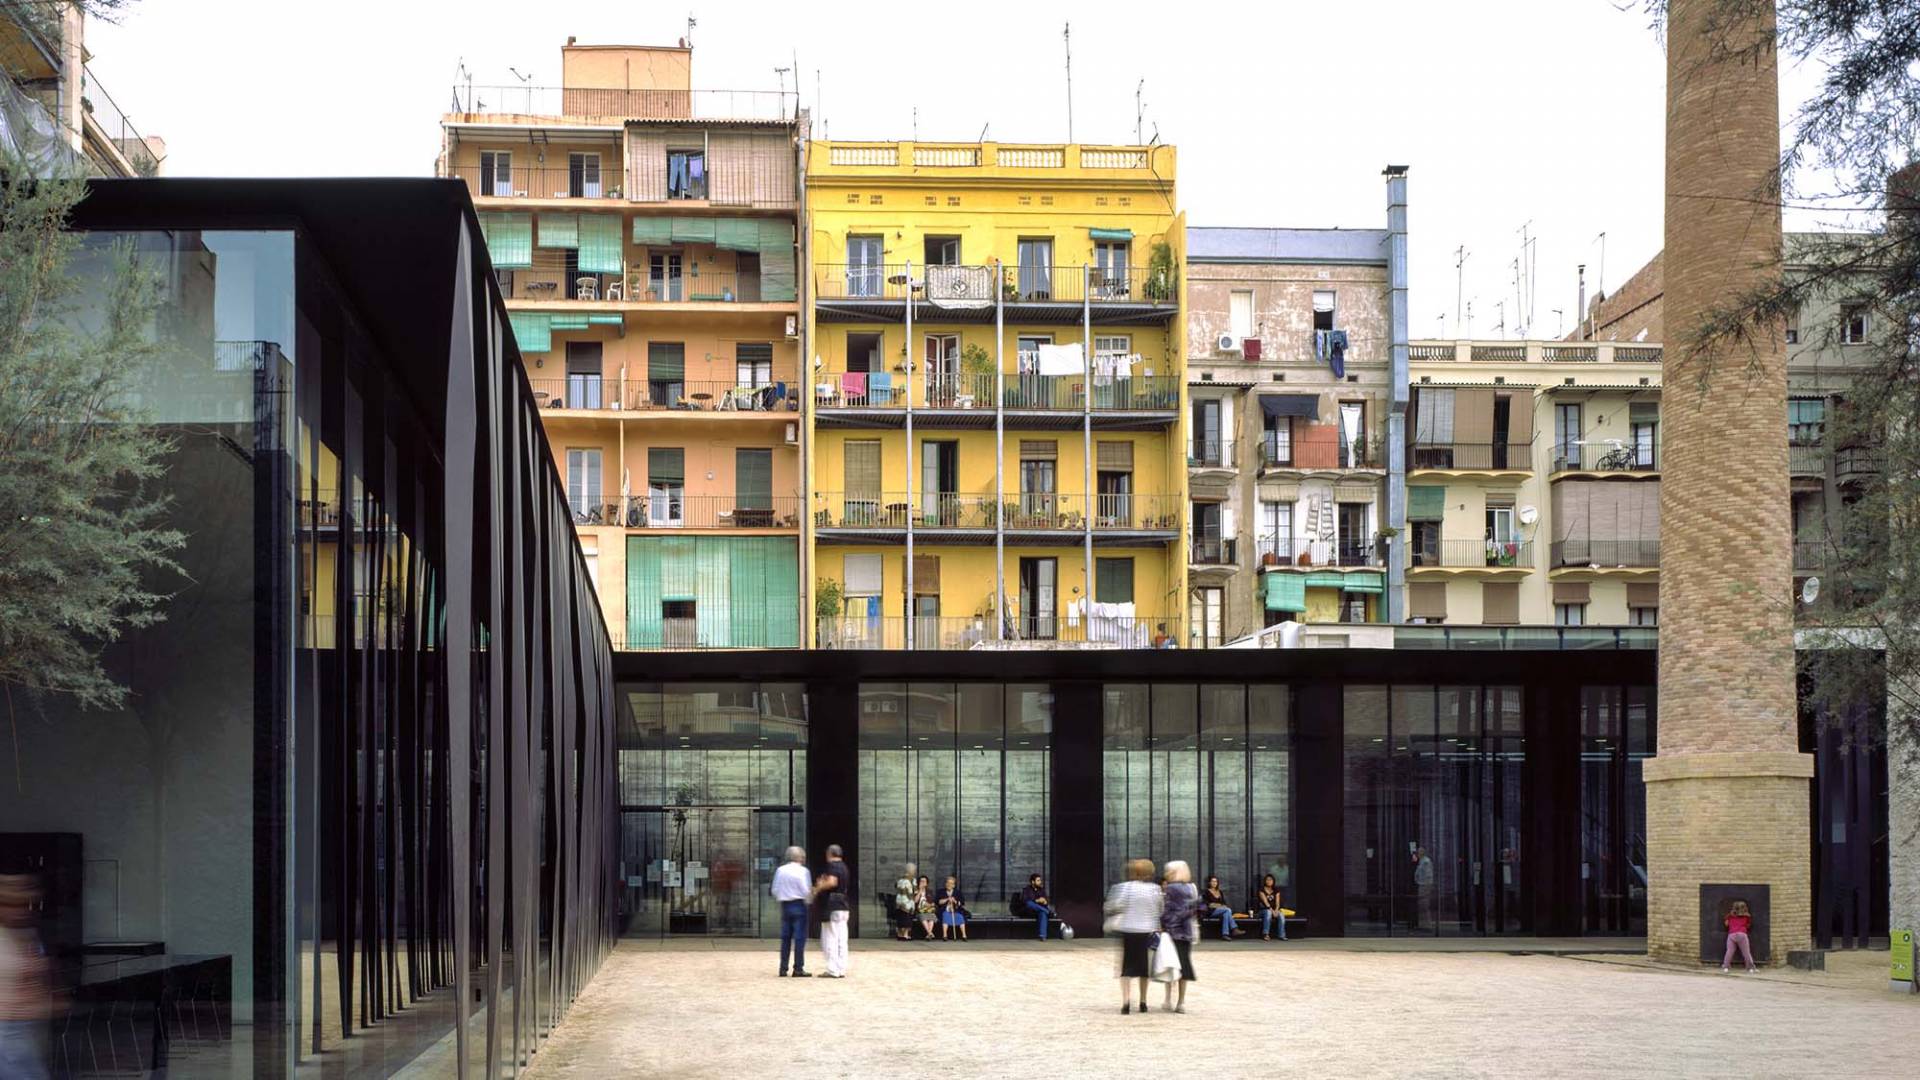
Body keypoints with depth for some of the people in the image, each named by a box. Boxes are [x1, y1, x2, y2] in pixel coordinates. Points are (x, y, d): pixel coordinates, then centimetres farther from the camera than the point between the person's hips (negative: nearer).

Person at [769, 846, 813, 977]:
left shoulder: (780, 870, 5)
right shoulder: (802, 871, -9)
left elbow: (775, 890, 7)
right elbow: (806, 891, -12)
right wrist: (811, 896, 8)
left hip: (785, 906, 5)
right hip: (799, 905, -5)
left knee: (785, 937, 10)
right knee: (799, 937, -1)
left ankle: (783, 968, 10)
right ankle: (798, 969, -3)